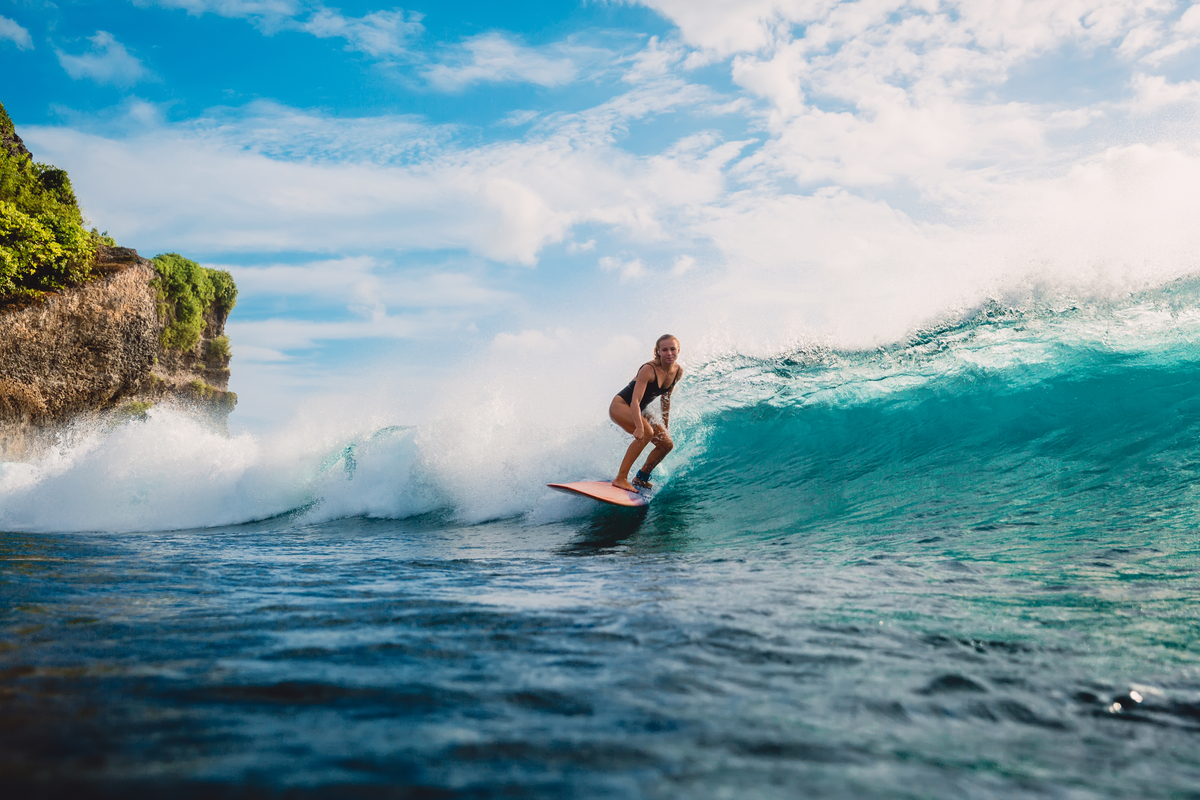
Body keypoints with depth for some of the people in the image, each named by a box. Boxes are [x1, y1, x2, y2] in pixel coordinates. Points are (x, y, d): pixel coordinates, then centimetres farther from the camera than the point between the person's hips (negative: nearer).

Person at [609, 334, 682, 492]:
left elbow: (665, 398, 10)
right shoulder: (648, 369, -27)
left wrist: (665, 426, 13)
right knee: (646, 432, -33)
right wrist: (639, 427, -48)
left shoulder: (678, 372, -5)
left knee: (667, 444, 3)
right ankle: (620, 478, -31)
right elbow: (635, 400, -35)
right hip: (620, 405, -8)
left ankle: (641, 478, 19)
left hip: (638, 411, 8)